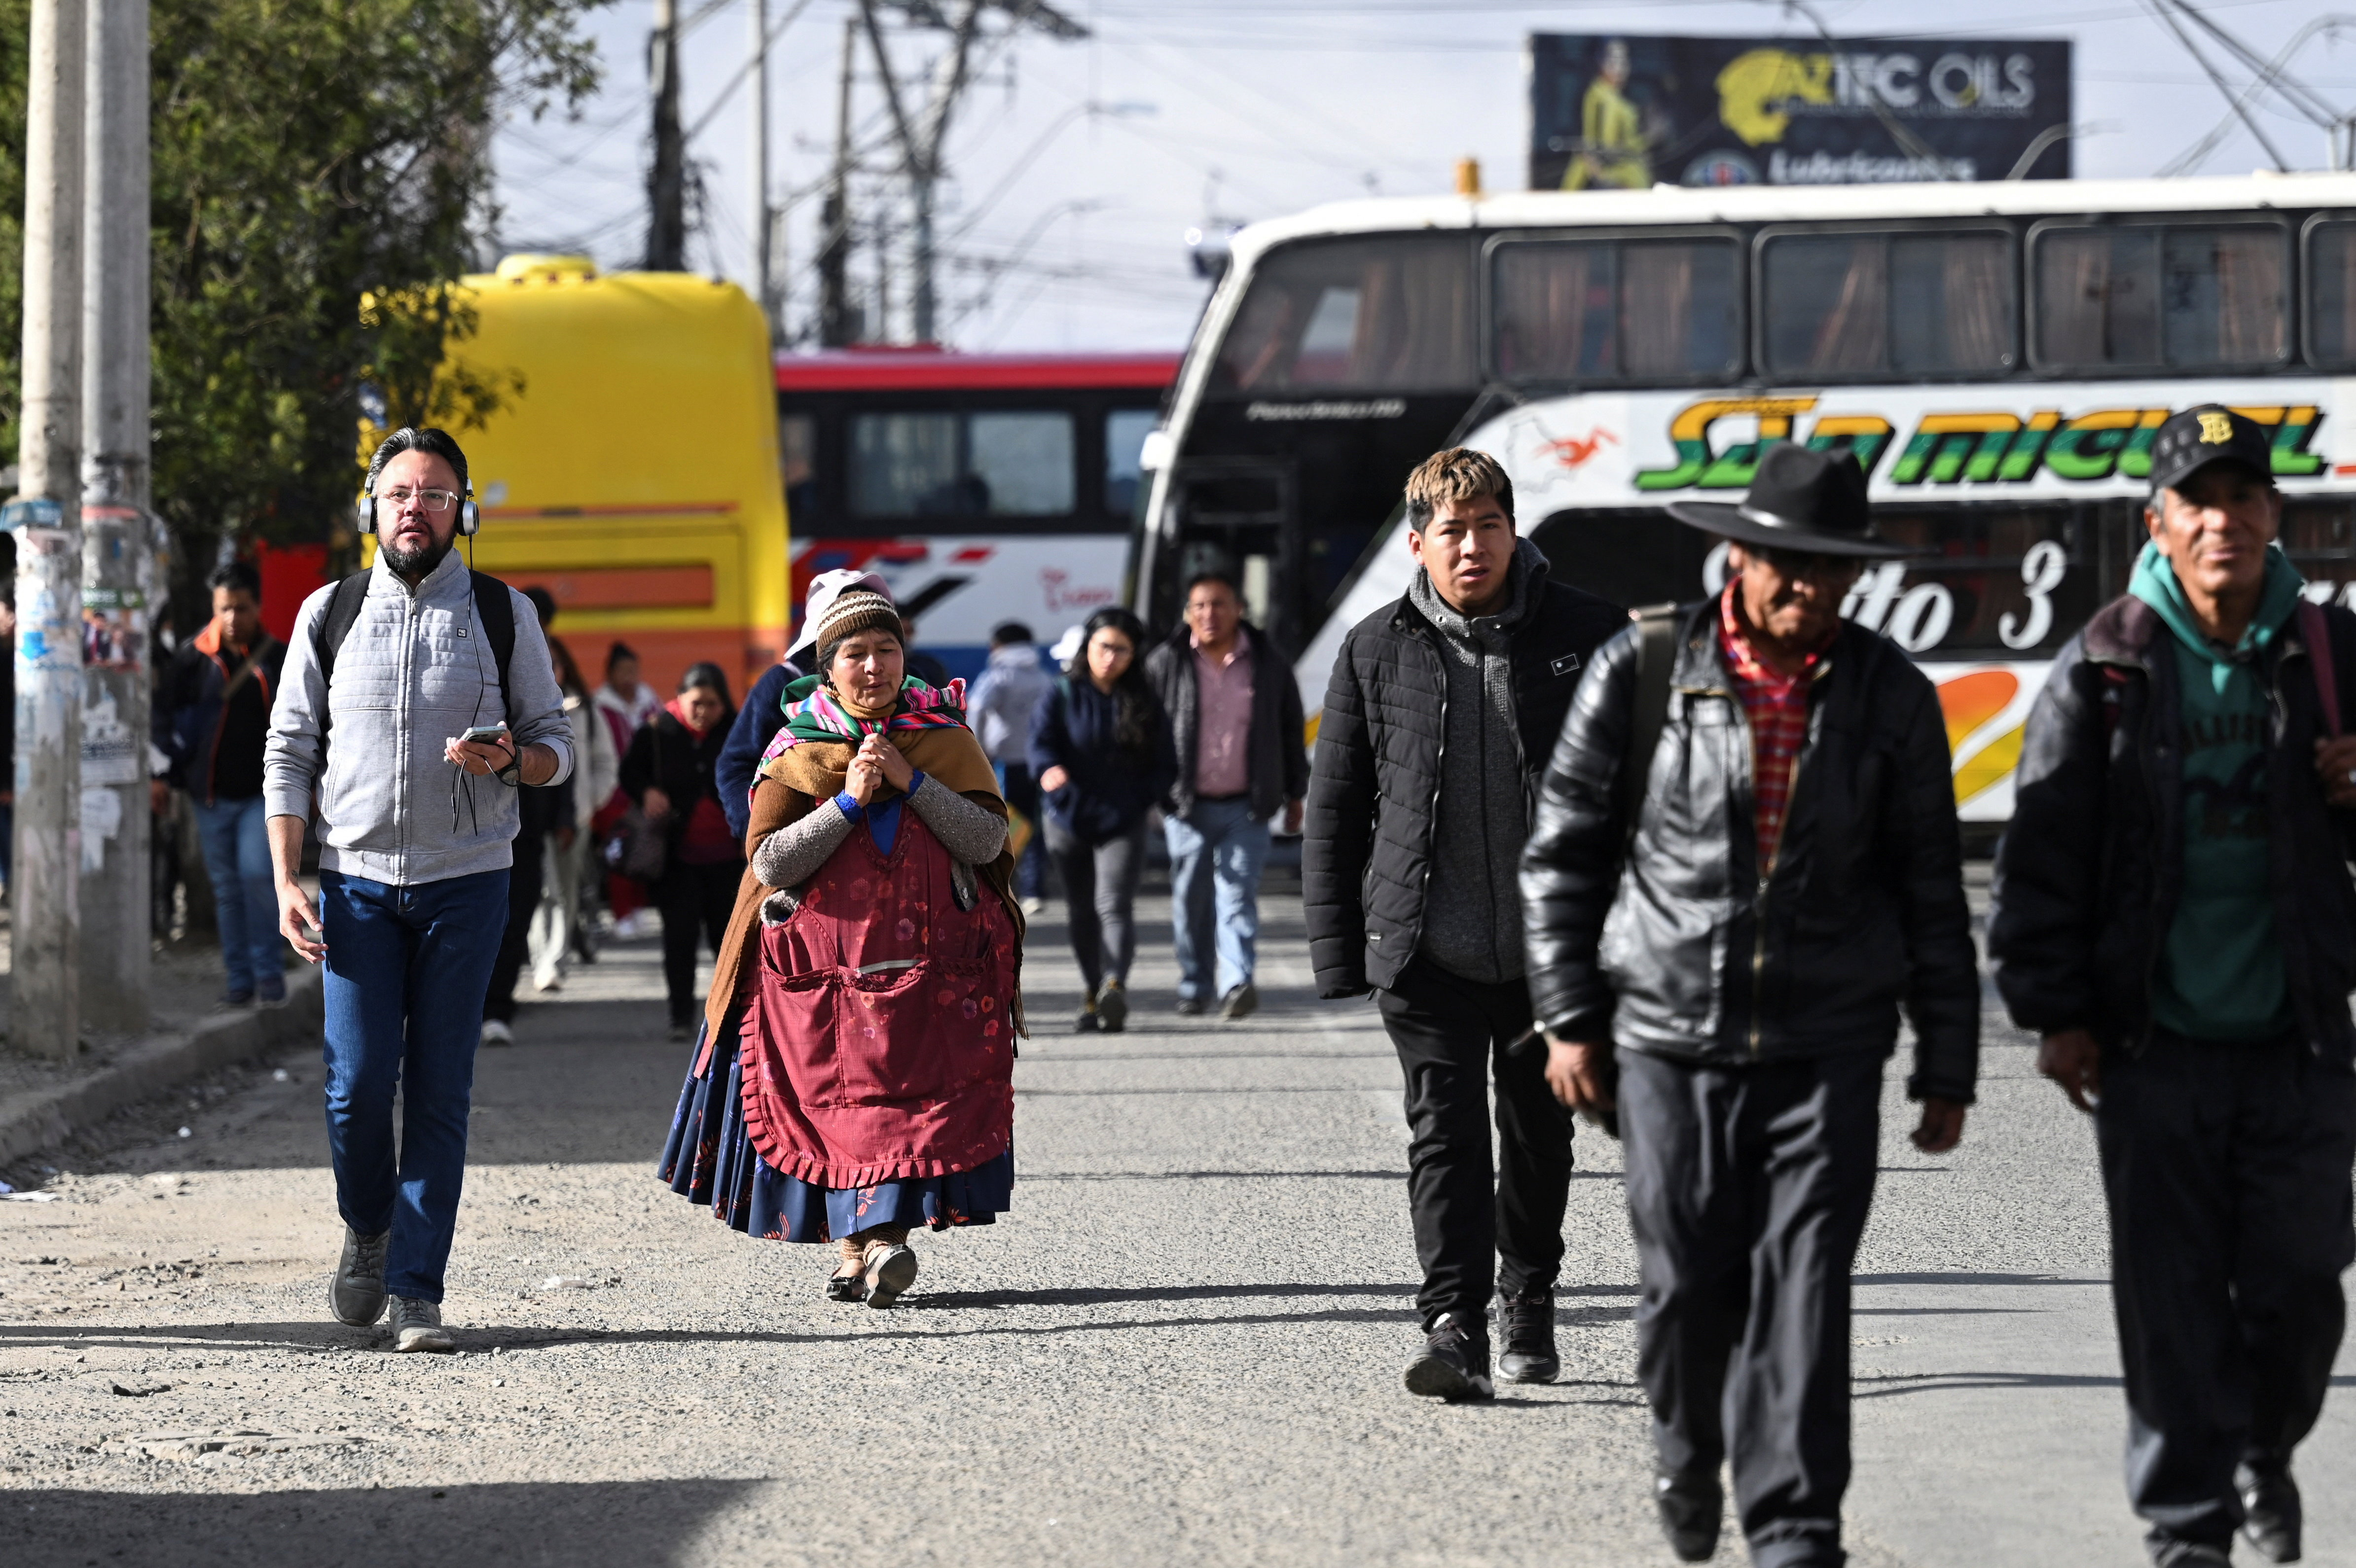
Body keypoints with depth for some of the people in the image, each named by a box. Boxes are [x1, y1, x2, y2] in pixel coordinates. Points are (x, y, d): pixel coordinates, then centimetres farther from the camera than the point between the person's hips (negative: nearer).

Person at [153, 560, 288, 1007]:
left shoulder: (279, 660, 2)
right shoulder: (193, 659, 0)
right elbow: (165, 717, 5)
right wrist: (162, 776, -1)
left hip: (264, 792, -1)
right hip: (212, 794, 1)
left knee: (257, 873, -15)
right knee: (227, 887, 6)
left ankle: (269, 970, -3)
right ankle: (238, 977, 13)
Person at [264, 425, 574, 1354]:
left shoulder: (504, 615, 4)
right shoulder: (329, 614, 6)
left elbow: (556, 745, 8)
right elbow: (289, 752, 7)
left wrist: (510, 762, -16)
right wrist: (286, 883, -2)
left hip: (465, 883, 0)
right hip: (356, 882, 1)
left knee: (440, 1090, -3)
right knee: (358, 1080, -7)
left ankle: (417, 1292, 2)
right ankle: (367, 1228, 22)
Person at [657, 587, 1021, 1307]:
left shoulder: (945, 739, 8)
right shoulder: (797, 750, 5)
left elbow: (989, 841, -3)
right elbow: (770, 862, -5)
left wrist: (911, 782, -12)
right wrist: (848, 802, -14)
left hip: (933, 966, 0)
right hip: (826, 965, 0)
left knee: (914, 1096, -12)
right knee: (841, 1098, -4)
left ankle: (879, 1236, -16)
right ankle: (860, 1240, 2)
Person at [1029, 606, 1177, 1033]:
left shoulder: (1145, 703, 3)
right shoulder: (1061, 697, 2)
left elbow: (1166, 762, 5)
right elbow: (1041, 738, -13)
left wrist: (1141, 798, -8)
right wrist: (1050, 769, -35)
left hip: (1122, 823, -2)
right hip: (1070, 820, 2)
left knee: (1114, 904, -19)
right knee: (1083, 912, 12)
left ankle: (1115, 986, -36)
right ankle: (1092, 994, 26)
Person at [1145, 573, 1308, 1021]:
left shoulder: (1269, 662, 5)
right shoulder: (1166, 663, 2)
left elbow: (1291, 730, 13)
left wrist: (1294, 795, 14)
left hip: (1246, 808, 0)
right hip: (1186, 805, 1)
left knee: (1238, 893, -10)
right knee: (1190, 900, 5)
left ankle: (1237, 983, -18)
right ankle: (1194, 986, 16)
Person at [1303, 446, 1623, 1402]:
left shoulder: (1587, 639, 0)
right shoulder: (1378, 652, 2)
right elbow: (1333, 809, 7)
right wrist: (1340, 955, 2)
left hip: (1550, 953, 1)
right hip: (1429, 954, -1)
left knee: (1538, 1136, 13)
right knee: (1444, 1135, -9)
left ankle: (1527, 1304, 33)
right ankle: (1454, 1328, -14)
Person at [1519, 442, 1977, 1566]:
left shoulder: (1890, 696, 3)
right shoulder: (1644, 672, -1)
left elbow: (1932, 893, 8)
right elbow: (1563, 852, 6)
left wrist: (1947, 1070, 7)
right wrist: (1567, 1019, 1)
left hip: (1827, 1048, 0)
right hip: (1671, 1038, 0)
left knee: (1806, 1290, -7)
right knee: (1686, 1283, 5)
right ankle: (1688, 1451, 34)